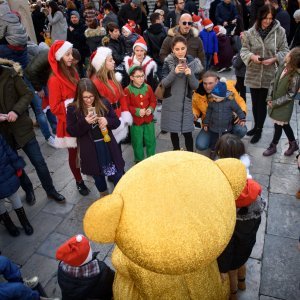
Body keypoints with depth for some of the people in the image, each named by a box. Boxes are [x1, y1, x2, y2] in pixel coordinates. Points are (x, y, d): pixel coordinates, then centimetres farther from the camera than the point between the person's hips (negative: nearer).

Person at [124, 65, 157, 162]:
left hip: (149, 119, 3)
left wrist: (151, 109, -11)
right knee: (137, 143, 10)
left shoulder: (148, 87, 0)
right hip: (135, 121, -3)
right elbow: (126, 106, -9)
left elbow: (153, 101, 8)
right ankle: (139, 161, 29)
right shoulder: (127, 90, -11)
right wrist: (137, 111, -21)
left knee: (151, 141, 14)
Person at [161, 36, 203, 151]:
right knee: (173, 131, 12)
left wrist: (190, 74, -24)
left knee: (187, 132, -3)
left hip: (186, 102, 0)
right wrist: (174, 72, -27)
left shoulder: (192, 62, -3)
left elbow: (195, 86, -5)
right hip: (171, 102, 1)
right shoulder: (168, 62, -5)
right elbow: (164, 83, -11)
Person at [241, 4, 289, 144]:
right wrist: (252, 56, -19)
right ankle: (256, 126, 35)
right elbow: (244, 49, 1)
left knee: (262, 103, 6)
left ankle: (259, 130, 22)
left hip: (269, 74, -2)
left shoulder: (280, 31, -5)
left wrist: (274, 59, -16)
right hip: (253, 73, 2)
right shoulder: (251, 32, -5)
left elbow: (284, 51, 1)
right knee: (255, 102, 14)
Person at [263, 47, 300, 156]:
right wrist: (269, 98, -5)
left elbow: (290, 95, -20)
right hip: (274, 102, 7)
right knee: (285, 125, 20)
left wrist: (275, 103, -16)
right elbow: (273, 83, 4)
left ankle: (273, 147, 29)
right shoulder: (282, 68, -3)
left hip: (284, 106, -7)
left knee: (278, 126, 9)